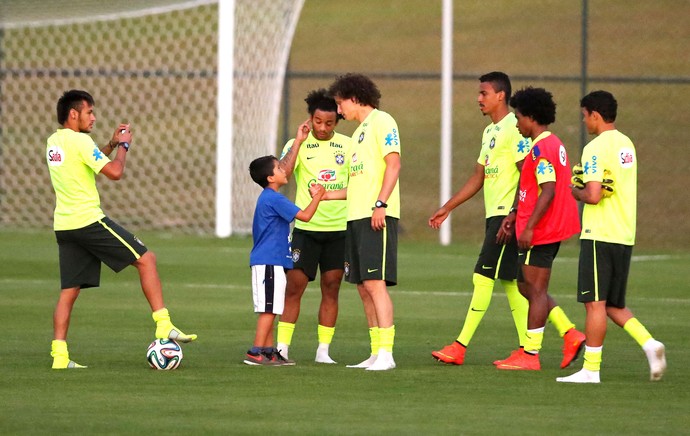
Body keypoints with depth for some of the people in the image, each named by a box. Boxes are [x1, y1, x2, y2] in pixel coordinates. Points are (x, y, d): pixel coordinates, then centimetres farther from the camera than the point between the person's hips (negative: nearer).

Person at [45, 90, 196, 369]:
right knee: (146, 259, -1)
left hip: (63, 226, 8)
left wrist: (112, 144, 22)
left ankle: (59, 355, -1)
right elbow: (114, 172, -15)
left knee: (69, 291, 8)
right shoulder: (80, 140, -12)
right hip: (88, 220, -8)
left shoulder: (53, 142, 15)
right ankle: (163, 326, -7)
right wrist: (123, 146, 1)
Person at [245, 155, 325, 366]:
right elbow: (305, 216, -16)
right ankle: (256, 352, -12)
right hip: (269, 262, -11)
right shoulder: (274, 199, -15)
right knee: (269, 309, -10)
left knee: (270, 310, 12)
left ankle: (268, 351, 14)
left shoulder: (266, 198, 17)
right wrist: (317, 197, -4)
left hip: (268, 262, 11)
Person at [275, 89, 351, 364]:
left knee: (331, 289, 4)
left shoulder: (347, 145, 7)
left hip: (338, 228, 2)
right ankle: (282, 348, -2)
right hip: (306, 227, -2)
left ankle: (323, 350, 9)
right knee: (294, 286, -6)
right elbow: (283, 172, -16)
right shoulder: (297, 144, 1)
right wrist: (299, 140, -16)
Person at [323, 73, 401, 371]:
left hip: (377, 216, -10)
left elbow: (393, 165, -14)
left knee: (374, 282, -14)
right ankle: (376, 354, 10)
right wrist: (327, 195, 29)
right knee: (363, 287, 7)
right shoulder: (360, 131, 23)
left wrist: (380, 204, -21)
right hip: (356, 217, 10)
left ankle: (386, 354, -16)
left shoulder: (381, 122, -4)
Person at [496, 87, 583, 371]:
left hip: (539, 232, -10)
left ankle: (530, 355, -1)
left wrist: (529, 227, -24)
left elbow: (548, 191, -24)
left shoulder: (541, 148, -17)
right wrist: (515, 215, 20)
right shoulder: (553, 144, 16)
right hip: (551, 231, 10)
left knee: (535, 290, -5)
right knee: (527, 287, 15)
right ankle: (571, 335, 11)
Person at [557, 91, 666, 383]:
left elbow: (593, 195, -22)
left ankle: (591, 369, -2)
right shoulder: (626, 145, 15)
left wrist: (574, 191, -1)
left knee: (595, 303, -4)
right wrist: (586, 185, 8)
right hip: (625, 236, 8)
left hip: (600, 236, -8)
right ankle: (650, 344, -2)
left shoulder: (596, 148, -13)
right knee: (614, 305, 15)